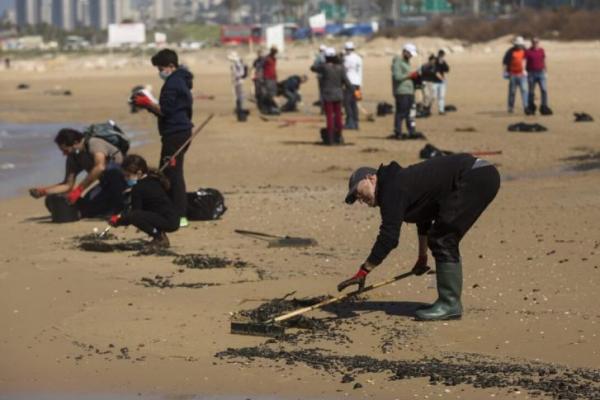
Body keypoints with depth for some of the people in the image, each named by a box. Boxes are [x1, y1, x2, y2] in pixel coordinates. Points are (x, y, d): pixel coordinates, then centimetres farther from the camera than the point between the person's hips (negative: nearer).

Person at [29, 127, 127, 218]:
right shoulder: (73, 158, 2)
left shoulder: (94, 144, -21)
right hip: (107, 184, 8)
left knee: (109, 169, -39)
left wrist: (79, 190, -35)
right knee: (86, 207, -12)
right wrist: (44, 191, -9)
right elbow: (68, 185, 4)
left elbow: (100, 167, -37)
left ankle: (121, 206, -24)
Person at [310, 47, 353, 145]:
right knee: (338, 116, 14)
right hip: (338, 95, 3)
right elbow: (347, 82, -5)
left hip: (328, 95, -3)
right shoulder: (340, 68, -5)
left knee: (329, 117, 2)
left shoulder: (324, 67, -13)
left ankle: (330, 139, 2)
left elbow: (313, 68, 5)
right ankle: (338, 137, 21)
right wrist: (346, 87, 16)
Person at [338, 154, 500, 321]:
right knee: (445, 240, 16)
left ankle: (450, 305, -4)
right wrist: (422, 257, 48)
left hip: (474, 178, -10)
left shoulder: (393, 189, -11)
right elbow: (424, 217, 37)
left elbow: (389, 237, -17)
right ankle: (450, 302, 18)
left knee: (442, 240, -7)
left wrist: (363, 272, -13)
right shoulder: (404, 180, 20)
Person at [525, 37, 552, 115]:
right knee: (531, 92, 5)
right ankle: (531, 108, 19)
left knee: (544, 90, -10)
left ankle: (544, 108, -9)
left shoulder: (541, 51, 8)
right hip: (531, 73, -2)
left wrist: (545, 71, 17)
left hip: (541, 73, 2)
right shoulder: (528, 52, -4)